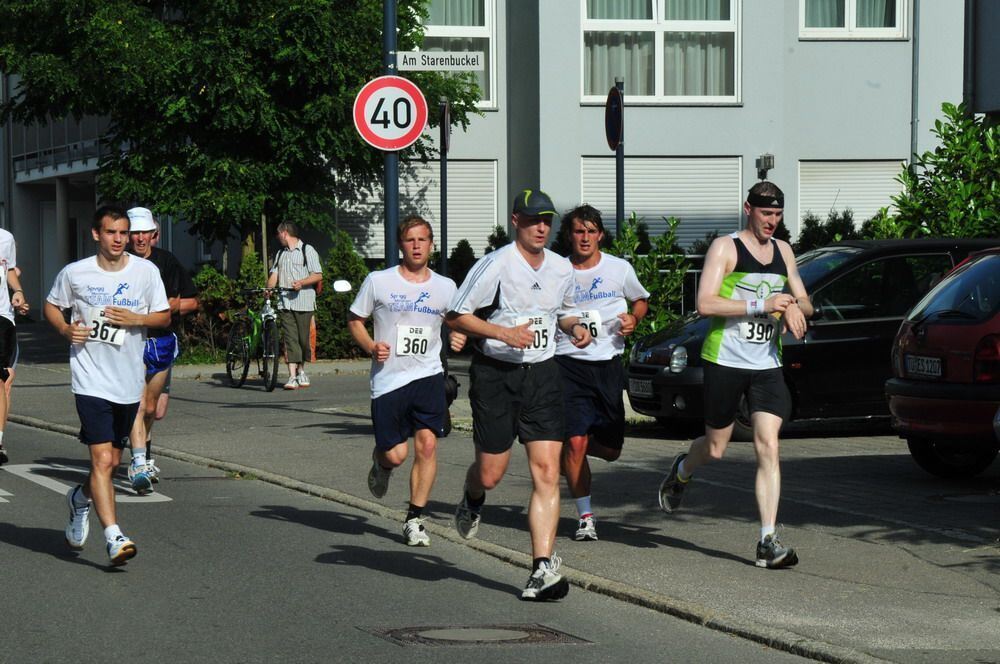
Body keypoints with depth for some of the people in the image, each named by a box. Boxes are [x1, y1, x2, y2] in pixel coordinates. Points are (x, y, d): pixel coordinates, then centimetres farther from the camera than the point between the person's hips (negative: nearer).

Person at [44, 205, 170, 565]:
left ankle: (80, 498, 46)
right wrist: (65, 329, -8)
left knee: (112, 461, 16)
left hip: (129, 382, 3)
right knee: (102, 459, -15)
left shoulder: (146, 271, 0)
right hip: (91, 381, -3)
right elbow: (51, 305, 12)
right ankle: (114, 537, -17)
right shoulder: (75, 273, -4)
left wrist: (135, 319, -13)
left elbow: (164, 316, 6)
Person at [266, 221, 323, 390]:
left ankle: (301, 371, 19)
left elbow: (318, 275, -4)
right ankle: (292, 376, -12)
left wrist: (301, 282, -20)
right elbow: (274, 274, 17)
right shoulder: (280, 253, 21)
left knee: (303, 339, 1)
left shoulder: (307, 251, 2)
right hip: (285, 302, 4)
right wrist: (269, 289, -1)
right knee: (290, 339, -6)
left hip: (303, 302, -4)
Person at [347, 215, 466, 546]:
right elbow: (355, 321, 8)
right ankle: (380, 461, 35)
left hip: (428, 376, 2)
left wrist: (459, 337, -2)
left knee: (427, 444, -12)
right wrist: (371, 346, -10)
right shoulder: (378, 282, 0)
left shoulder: (445, 287, 7)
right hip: (388, 379, -1)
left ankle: (414, 519, 0)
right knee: (395, 454, -4)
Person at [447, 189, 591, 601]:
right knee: (491, 473, 3)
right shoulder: (495, 266, -11)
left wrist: (575, 327, 4)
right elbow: (456, 317, -7)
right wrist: (503, 333, -18)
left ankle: (542, 568, -11)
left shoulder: (561, 268, 7)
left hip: (542, 374, 4)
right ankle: (472, 502, 43)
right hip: (495, 374, -4)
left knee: (547, 473, -9)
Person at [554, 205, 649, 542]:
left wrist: (633, 318, -1)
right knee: (576, 442, -13)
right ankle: (585, 517, 0)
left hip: (609, 365, 2)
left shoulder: (620, 269, 4)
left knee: (610, 450, 3)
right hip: (570, 365, -2)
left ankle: (564, 450, 36)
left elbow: (641, 300, 21)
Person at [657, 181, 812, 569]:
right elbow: (705, 304, -16)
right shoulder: (725, 248, -6)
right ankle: (681, 471, 45)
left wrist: (795, 307, -5)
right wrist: (761, 306, -21)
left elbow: (805, 303, 21)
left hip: (767, 365, 4)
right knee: (715, 448, 8)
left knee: (768, 448, -10)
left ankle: (768, 543, -13)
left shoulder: (783, 252, 13)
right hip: (725, 361, -4)